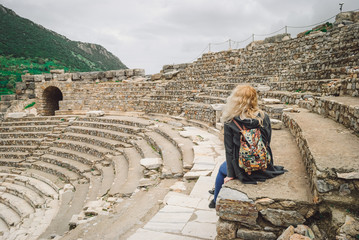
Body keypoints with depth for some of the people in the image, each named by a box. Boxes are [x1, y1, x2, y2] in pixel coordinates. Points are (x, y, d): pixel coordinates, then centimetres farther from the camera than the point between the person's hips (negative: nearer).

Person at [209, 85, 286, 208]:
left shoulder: (230, 122, -17)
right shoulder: (264, 117, -8)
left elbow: (229, 149, -12)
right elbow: (267, 143, 1)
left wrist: (230, 174, -2)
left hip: (243, 170, -3)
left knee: (222, 169, 29)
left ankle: (216, 201, 47)